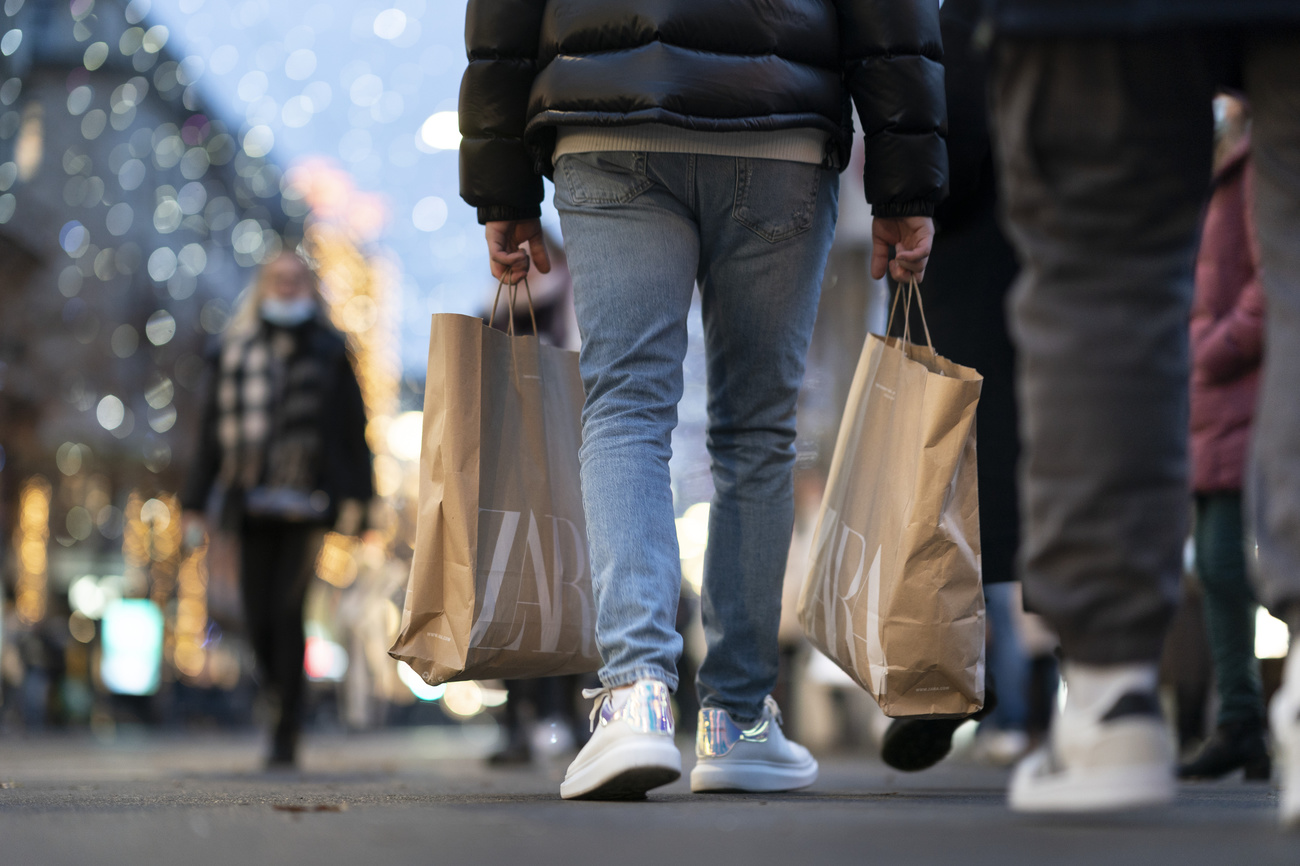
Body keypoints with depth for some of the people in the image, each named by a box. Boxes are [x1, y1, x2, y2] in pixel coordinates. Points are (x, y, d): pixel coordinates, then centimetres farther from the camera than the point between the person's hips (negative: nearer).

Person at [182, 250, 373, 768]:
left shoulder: (328, 352, 7)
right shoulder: (234, 353, 12)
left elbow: (351, 427, 4)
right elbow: (213, 430, 12)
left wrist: (353, 496, -4)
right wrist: (200, 501, 8)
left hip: (305, 505, -3)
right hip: (251, 505, 3)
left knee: (287, 610, -11)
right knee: (258, 617, 1)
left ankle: (286, 733, -6)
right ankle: (285, 703, 22)